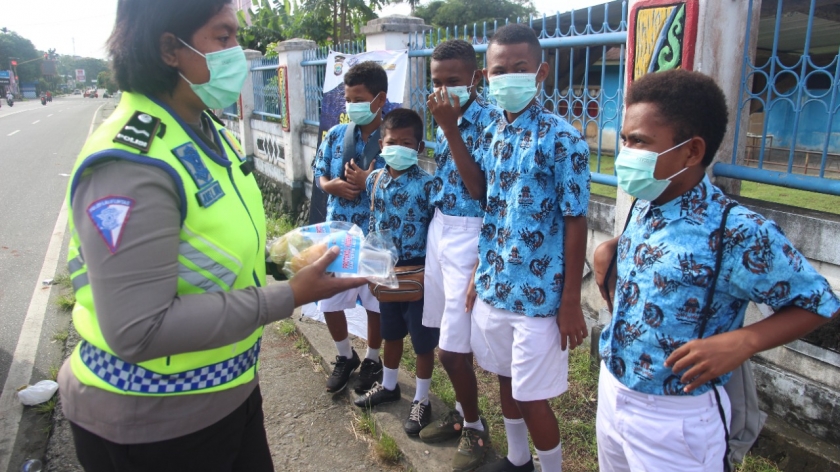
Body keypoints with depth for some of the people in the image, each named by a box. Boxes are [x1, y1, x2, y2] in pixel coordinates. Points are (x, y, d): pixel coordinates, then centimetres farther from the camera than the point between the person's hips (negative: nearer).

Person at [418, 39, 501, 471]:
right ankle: (462, 412, 35)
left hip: (470, 235, -8)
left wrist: (451, 131, -22)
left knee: (452, 349, -2)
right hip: (439, 228, 8)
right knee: (449, 340, 16)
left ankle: (474, 427, 21)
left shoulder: (490, 120, -14)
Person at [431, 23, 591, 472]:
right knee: (506, 380, 22)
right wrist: (451, 131, 0)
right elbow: (482, 196, 5)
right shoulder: (489, 134, 5)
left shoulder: (562, 138, -13)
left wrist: (571, 303, -12)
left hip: (538, 295, -6)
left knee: (532, 397, 5)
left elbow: (575, 222, -12)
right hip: (493, 287, 6)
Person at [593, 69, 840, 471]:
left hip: (673, 417, -6)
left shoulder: (739, 232, -23)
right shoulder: (643, 208, -3)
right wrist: (608, 249, 0)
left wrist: (742, 342, -26)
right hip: (611, 390, 7)